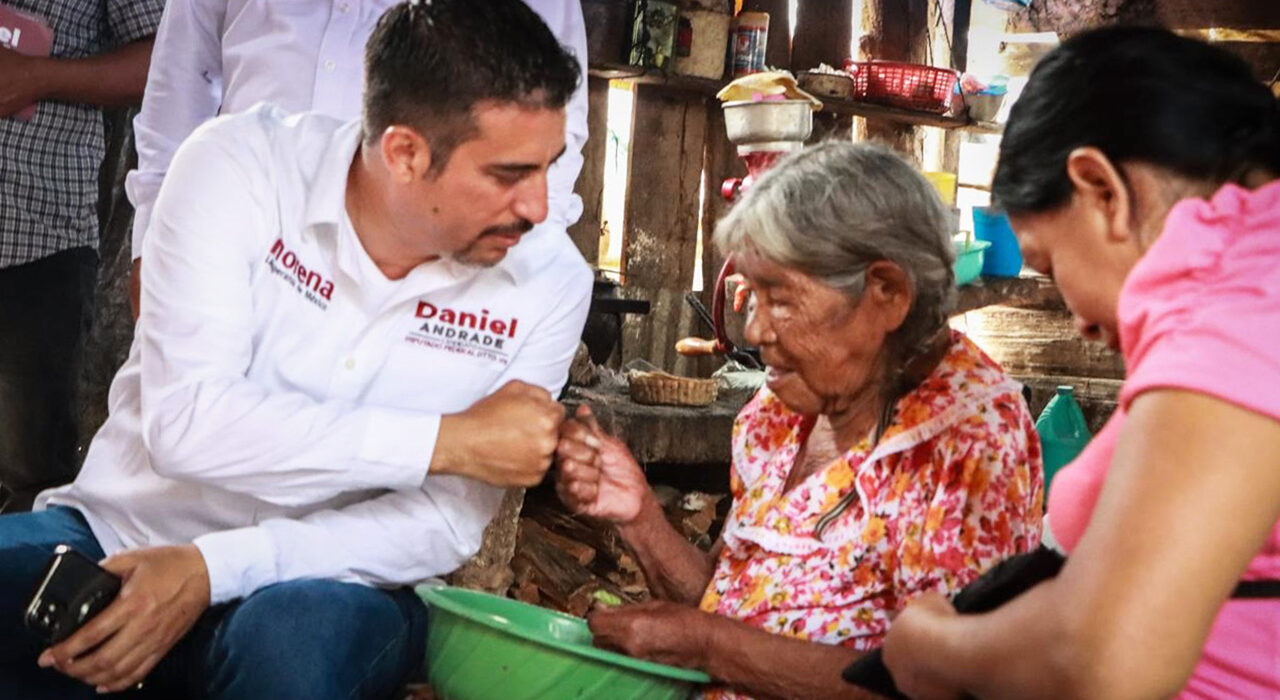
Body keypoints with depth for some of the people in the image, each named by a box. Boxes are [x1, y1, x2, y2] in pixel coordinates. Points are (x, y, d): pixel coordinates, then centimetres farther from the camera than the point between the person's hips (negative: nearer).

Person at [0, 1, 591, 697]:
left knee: (298, 636, -35)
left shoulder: (548, 283, -10)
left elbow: (447, 524, -12)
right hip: (120, 533, 0)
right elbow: (186, 423, -22)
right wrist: (450, 439, -24)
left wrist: (214, 567, -24)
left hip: (330, 582, 0)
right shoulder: (241, 164, -13)